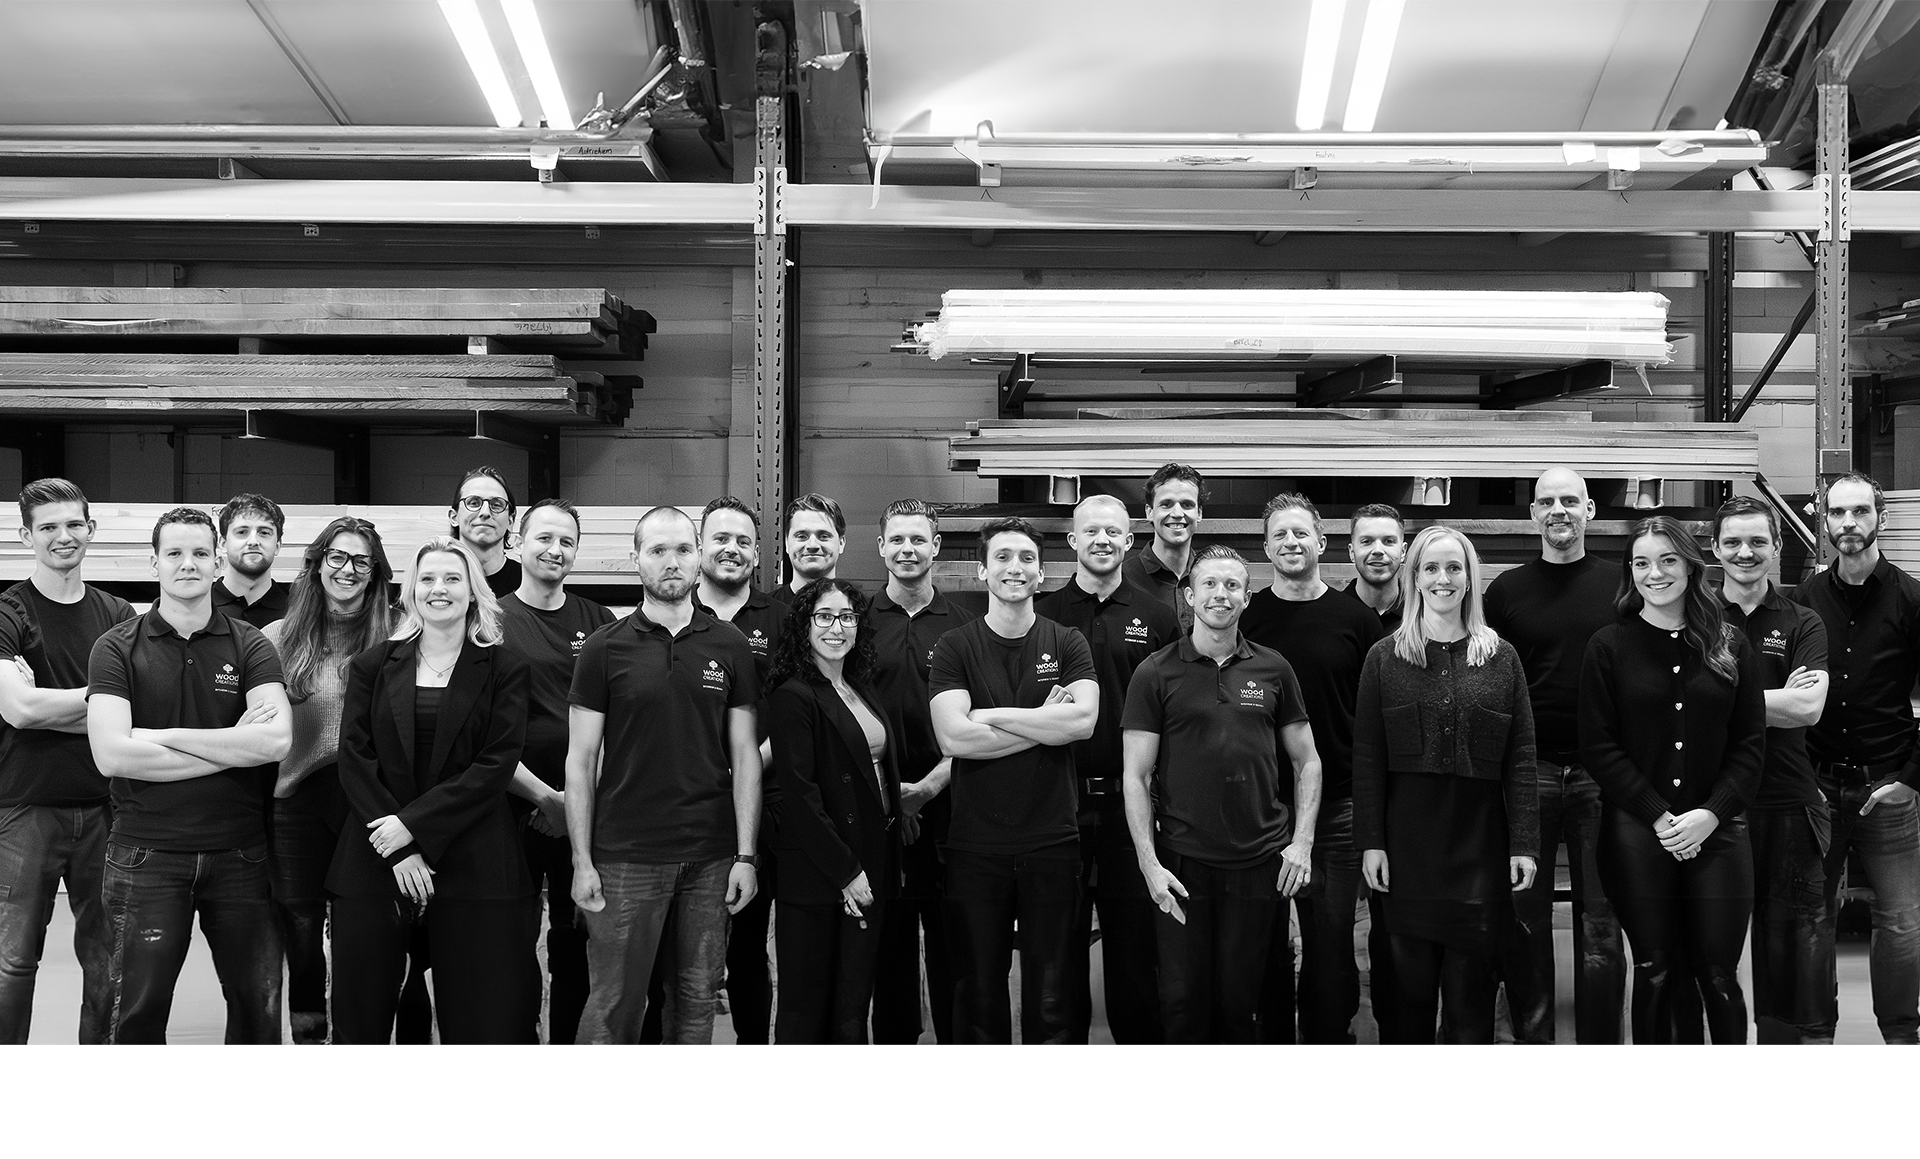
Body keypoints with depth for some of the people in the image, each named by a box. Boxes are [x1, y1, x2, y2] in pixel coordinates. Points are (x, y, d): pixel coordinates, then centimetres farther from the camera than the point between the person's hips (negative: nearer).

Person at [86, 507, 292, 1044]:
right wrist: (232, 748, -12)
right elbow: (111, 754, -13)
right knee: (140, 1012, 8)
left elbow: (276, 740, -12)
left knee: (258, 1007, 9)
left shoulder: (251, 646, 3)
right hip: (148, 854, -1)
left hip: (240, 853, 1)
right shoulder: (116, 647, 0)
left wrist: (165, 737, -13)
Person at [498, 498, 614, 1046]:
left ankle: (570, 1037, 24)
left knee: (577, 947, 10)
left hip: (586, 810, 2)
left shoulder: (598, 622, 7)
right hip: (514, 809, -2)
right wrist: (544, 796, -14)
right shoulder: (493, 623, -1)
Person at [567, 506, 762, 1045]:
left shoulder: (730, 646, 4)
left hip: (711, 857, 2)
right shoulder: (605, 648, 0)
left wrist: (746, 855, -1)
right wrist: (582, 861, -4)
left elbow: (744, 755, 5)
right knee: (613, 1009, 3)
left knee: (696, 1001, 10)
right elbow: (580, 762, 1)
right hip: (625, 856, -2)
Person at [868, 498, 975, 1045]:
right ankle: (892, 1033, 20)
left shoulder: (964, 626, 4)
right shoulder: (860, 621, 5)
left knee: (950, 936, 3)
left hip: (945, 800, -1)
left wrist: (930, 786, -10)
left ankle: (954, 1033, 15)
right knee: (888, 937, 7)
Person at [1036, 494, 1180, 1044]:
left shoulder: (1157, 619, 5)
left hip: (1131, 802, 0)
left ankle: (1140, 1034, 21)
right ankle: (1063, 1034, 22)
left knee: (1135, 940, 7)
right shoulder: (1041, 616, 3)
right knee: (1061, 943, 10)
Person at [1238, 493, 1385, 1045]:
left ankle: (1329, 1032, 18)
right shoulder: (1244, 619, 3)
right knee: (1266, 940, 8)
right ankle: (1270, 1031, 21)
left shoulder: (1357, 620, 3)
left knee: (1331, 939, 4)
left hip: (1337, 807, 0)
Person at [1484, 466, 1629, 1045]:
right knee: (1524, 917, 5)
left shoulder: (1619, 585, 7)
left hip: (1602, 773, 0)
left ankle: (1600, 1036, 15)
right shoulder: (1506, 589, 6)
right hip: (1527, 772, 0)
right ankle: (1531, 1033, 17)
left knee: (1601, 922, 5)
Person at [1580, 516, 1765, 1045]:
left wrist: (1712, 813, -9)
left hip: (1718, 832, 1)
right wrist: (1658, 816, -11)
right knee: (1654, 974, 5)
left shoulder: (1730, 646, 7)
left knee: (1719, 977, 2)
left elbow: (1750, 744, 5)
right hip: (1636, 832, -1)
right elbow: (1598, 747, -3)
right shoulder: (1609, 646, 1)